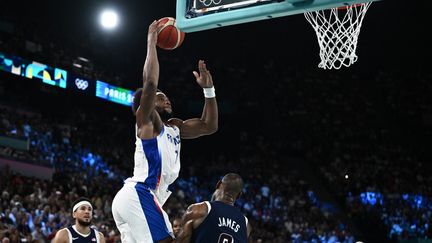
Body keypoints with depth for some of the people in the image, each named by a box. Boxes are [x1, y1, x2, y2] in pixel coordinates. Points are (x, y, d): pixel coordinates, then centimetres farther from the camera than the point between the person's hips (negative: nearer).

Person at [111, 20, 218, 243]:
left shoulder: (173, 127, 24)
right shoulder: (147, 121, 0)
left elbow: (209, 126, 25)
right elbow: (150, 83, -17)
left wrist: (208, 90, 20)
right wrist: (151, 43, -9)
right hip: (139, 195, -10)